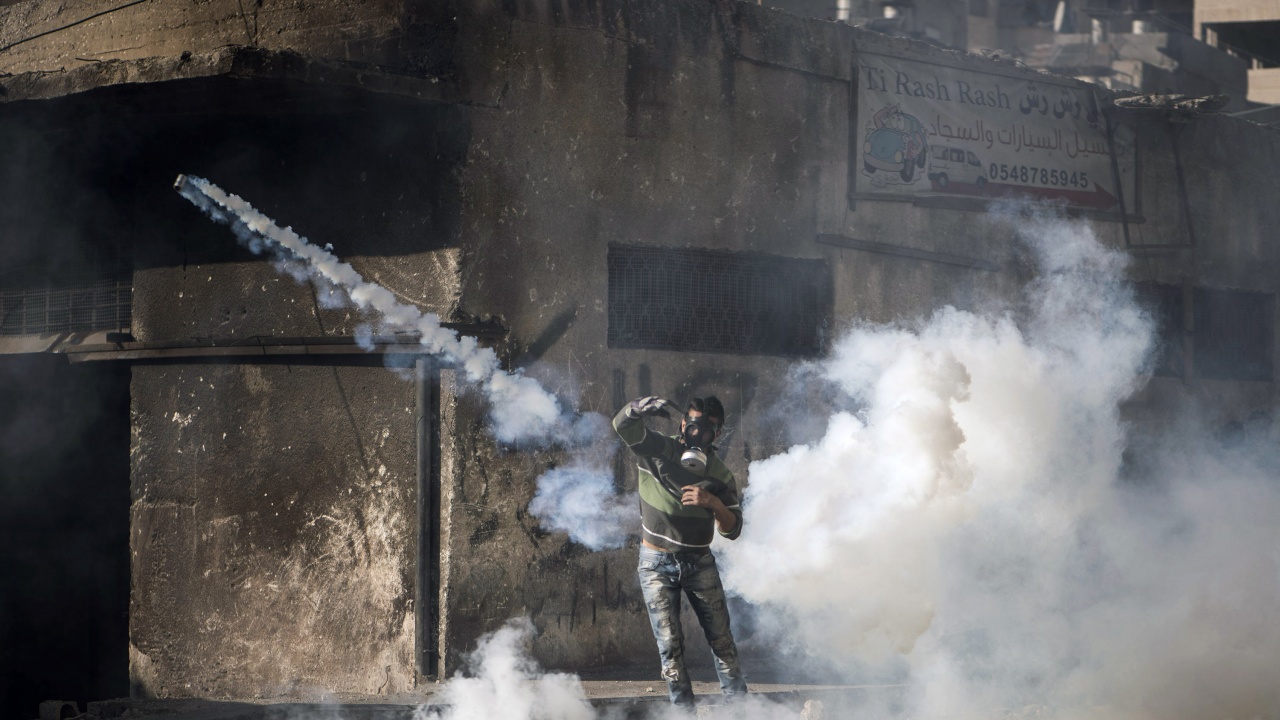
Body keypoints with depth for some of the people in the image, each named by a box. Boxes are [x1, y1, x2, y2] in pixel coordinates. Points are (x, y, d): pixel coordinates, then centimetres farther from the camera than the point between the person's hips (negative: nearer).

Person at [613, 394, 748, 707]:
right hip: (657, 564, -2)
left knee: (722, 640, 1)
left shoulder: (720, 476, -4)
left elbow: (732, 529, -6)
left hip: (699, 563, 2)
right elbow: (622, 423, -28)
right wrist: (646, 406, -48)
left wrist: (714, 503, -25)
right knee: (670, 645, -2)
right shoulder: (658, 450, -11)